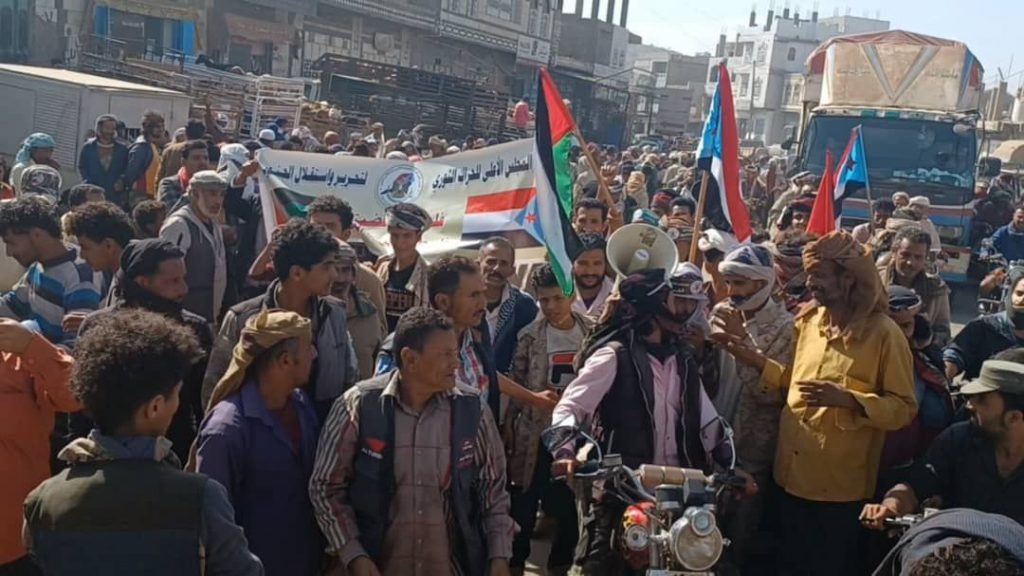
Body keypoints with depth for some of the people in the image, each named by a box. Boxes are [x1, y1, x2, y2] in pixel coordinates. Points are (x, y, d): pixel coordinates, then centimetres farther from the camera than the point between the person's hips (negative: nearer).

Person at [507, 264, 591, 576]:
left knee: (570, 505, 11)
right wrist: (508, 428, 0)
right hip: (535, 433, -1)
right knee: (523, 504, 6)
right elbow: (514, 386, 1)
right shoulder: (529, 336, -5)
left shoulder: (593, 332, -1)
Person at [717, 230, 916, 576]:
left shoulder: (884, 333, -13)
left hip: (840, 485, -6)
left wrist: (848, 399, -28)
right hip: (793, 475, 6)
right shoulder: (807, 321, 6)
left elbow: (904, 408, -14)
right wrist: (758, 362, 4)